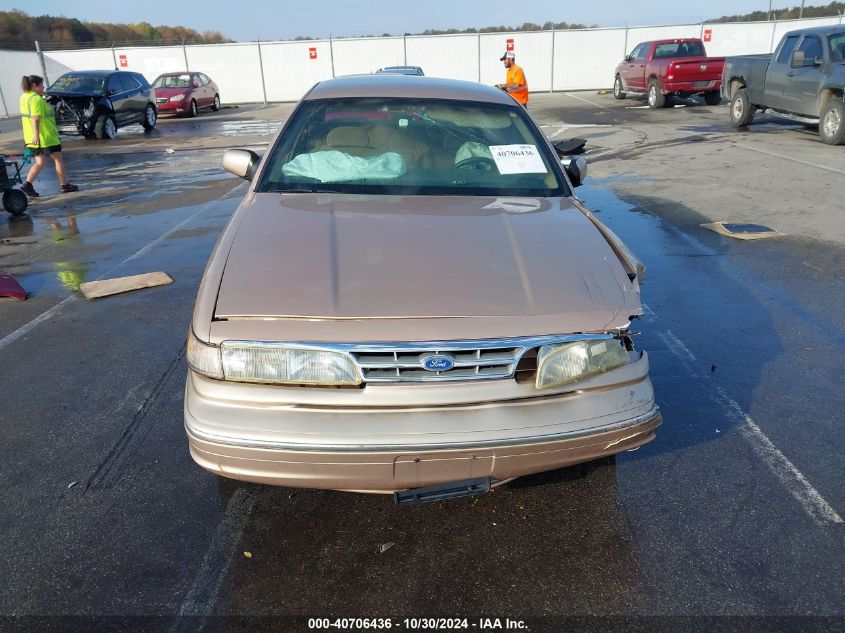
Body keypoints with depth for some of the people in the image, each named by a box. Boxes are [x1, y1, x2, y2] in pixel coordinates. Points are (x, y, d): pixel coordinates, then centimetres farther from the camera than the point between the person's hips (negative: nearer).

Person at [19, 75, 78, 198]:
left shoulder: (24, 97, 14)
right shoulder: (36, 99, -16)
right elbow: (35, 118, -26)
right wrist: (36, 135, -32)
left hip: (31, 138, 9)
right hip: (45, 136, -9)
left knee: (40, 162, 9)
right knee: (58, 159, 7)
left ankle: (27, 185, -7)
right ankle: (65, 185, 15)